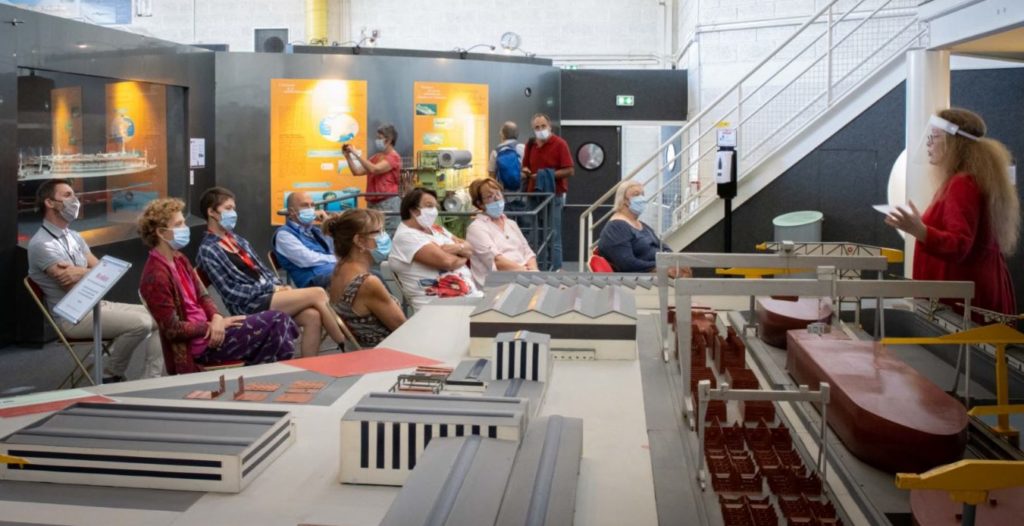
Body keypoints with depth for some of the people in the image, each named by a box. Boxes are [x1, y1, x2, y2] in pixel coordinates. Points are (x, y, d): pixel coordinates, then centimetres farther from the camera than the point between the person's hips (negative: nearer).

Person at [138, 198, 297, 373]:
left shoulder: (179, 259, 9)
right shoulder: (156, 275, -20)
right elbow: (172, 329, -20)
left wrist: (216, 318, -8)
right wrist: (212, 326, -12)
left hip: (208, 329, 9)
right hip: (199, 343, -9)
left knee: (279, 320, 0)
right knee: (276, 323, -11)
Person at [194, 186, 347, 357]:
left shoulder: (237, 239, 19)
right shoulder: (208, 250, -6)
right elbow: (231, 292, -12)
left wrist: (278, 285, -1)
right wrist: (271, 288, -12)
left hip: (268, 293, 7)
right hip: (249, 304, -7)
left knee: (313, 316, -22)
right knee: (318, 294, -19)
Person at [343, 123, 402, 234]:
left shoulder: (393, 157, -8)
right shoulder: (377, 157, 15)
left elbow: (374, 169, -22)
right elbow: (357, 171, 13)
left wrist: (357, 154, -20)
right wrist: (348, 156, 3)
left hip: (388, 203, -8)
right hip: (372, 202, 8)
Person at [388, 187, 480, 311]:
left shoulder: (436, 229, 19)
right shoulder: (406, 236, -8)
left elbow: (469, 250, 14)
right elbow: (446, 261, -16)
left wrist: (456, 248, -8)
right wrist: (462, 258, 4)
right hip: (440, 305, -9)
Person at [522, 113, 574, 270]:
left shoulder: (559, 144, -5)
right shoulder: (530, 145, 12)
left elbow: (569, 170, -11)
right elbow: (525, 168, 24)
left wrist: (547, 175, -16)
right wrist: (525, 173, 0)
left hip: (553, 195, -5)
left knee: (553, 233, -5)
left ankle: (555, 269, -1)